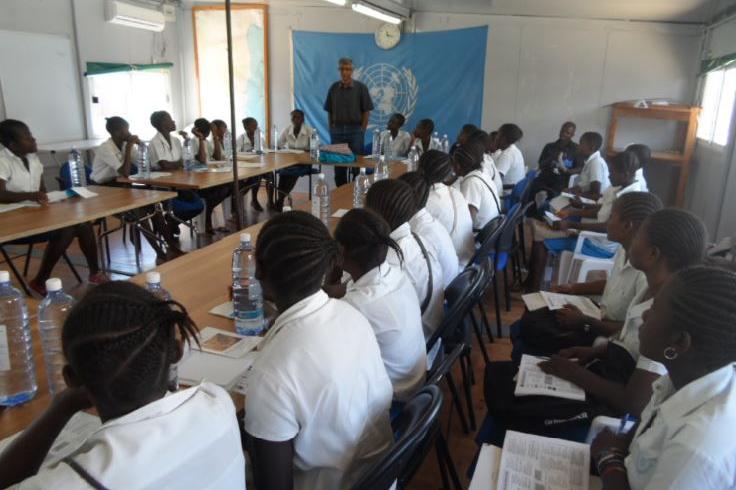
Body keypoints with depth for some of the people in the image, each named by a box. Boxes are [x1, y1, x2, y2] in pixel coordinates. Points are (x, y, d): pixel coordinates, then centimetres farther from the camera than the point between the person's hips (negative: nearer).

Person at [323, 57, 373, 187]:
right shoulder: (333, 88, 5)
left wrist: (362, 129, -6)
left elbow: (366, 110, -2)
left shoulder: (361, 88, -3)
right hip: (337, 130, 3)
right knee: (338, 163, 7)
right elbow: (329, 111, 10)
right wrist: (331, 128, 3)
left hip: (355, 130, -3)